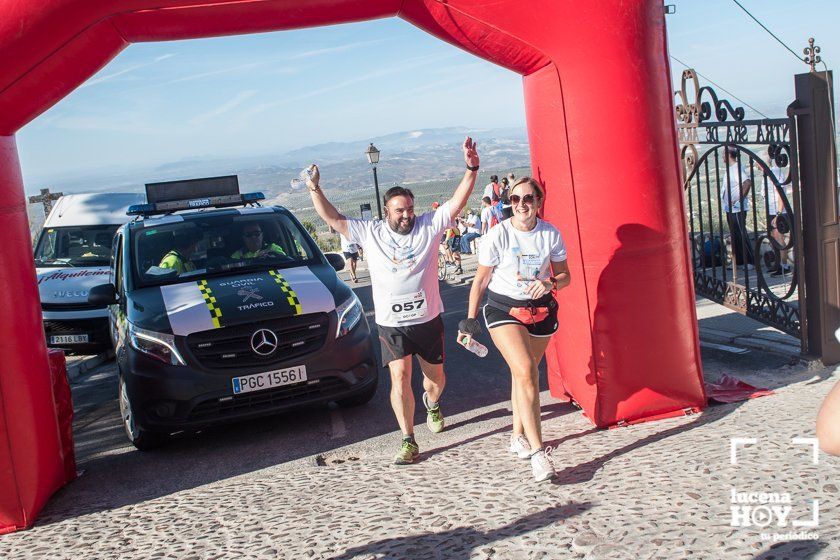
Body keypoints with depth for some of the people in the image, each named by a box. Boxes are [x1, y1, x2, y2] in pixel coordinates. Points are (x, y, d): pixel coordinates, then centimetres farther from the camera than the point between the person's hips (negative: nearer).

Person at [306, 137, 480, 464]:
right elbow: (333, 219, 3)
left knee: (435, 376, 16)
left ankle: (432, 404, 52)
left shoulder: (428, 226, -1)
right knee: (400, 377, -12)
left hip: (428, 319, 1)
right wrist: (314, 189, -6)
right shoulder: (369, 233, 2)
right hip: (391, 324, -1)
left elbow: (456, 203, -9)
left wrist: (471, 170, -21)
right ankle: (408, 441, -4)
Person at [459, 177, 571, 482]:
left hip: (541, 309, 3)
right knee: (525, 372, -19)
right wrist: (470, 320, -2)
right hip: (503, 308, -3)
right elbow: (480, 281, -4)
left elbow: (565, 275, 6)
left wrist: (550, 283, -17)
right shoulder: (498, 235, -12)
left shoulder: (551, 234, -5)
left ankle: (518, 436, 32)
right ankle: (538, 451, -18)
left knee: (525, 373, 12)